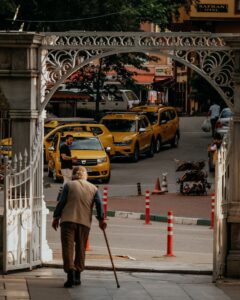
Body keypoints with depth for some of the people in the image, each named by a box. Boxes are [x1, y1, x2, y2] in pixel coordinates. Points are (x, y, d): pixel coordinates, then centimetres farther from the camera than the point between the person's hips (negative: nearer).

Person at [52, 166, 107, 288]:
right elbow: (99, 204, 3)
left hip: (68, 220, -3)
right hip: (85, 222, 3)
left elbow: (61, 202, 1)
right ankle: (77, 276, 15)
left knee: (68, 246, -6)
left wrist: (56, 218, 6)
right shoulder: (93, 188, 13)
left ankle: (70, 272, -24)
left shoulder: (69, 185, 5)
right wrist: (101, 219, 8)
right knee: (80, 248, 13)